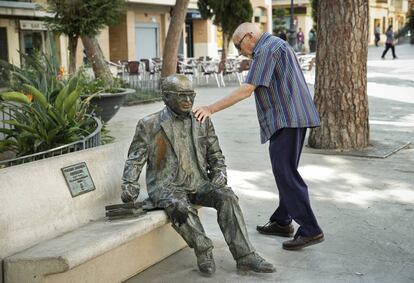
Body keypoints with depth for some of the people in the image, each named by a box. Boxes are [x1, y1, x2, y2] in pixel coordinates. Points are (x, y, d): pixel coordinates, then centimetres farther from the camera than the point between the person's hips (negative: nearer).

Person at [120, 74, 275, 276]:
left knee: (227, 197, -23)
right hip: (166, 186, -3)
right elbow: (135, 160, 5)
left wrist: (219, 174, 0)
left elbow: (215, 155, 18)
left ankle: (245, 256, -22)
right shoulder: (149, 125, 2)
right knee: (181, 207, -35)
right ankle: (203, 251, -15)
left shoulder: (203, 122, 11)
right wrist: (129, 185, -9)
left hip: (198, 183, 3)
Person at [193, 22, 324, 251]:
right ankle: (282, 222, 24)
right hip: (292, 118, 11)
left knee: (286, 173, -9)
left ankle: (310, 230, -7)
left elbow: (247, 89, -19)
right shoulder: (276, 45, 22)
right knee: (284, 171, 15)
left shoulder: (266, 50, -11)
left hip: (286, 120, -11)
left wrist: (211, 109, -19)